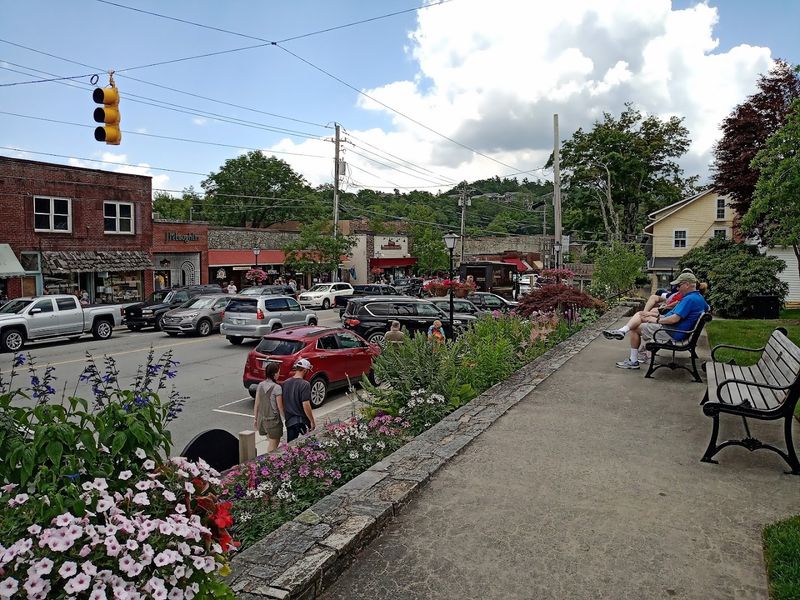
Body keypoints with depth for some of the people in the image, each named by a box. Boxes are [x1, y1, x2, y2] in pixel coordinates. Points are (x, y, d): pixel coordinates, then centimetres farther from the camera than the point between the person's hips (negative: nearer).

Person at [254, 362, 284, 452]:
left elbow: (256, 404, 6)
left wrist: (255, 418, 15)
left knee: (271, 441, 24)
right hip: (273, 420, -6)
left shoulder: (260, 385, 1)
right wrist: (285, 419, 0)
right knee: (273, 446, 5)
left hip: (262, 419, 6)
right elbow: (280, 407, -12)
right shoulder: (277, 388, -16)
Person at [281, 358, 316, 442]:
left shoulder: (285, 383, 2)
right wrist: (312, 421, -12)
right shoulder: (305, 384, -18)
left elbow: (282, 403, 8)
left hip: (289, 420, 6)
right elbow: (306, 405, -21)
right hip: (302, 421, -6)